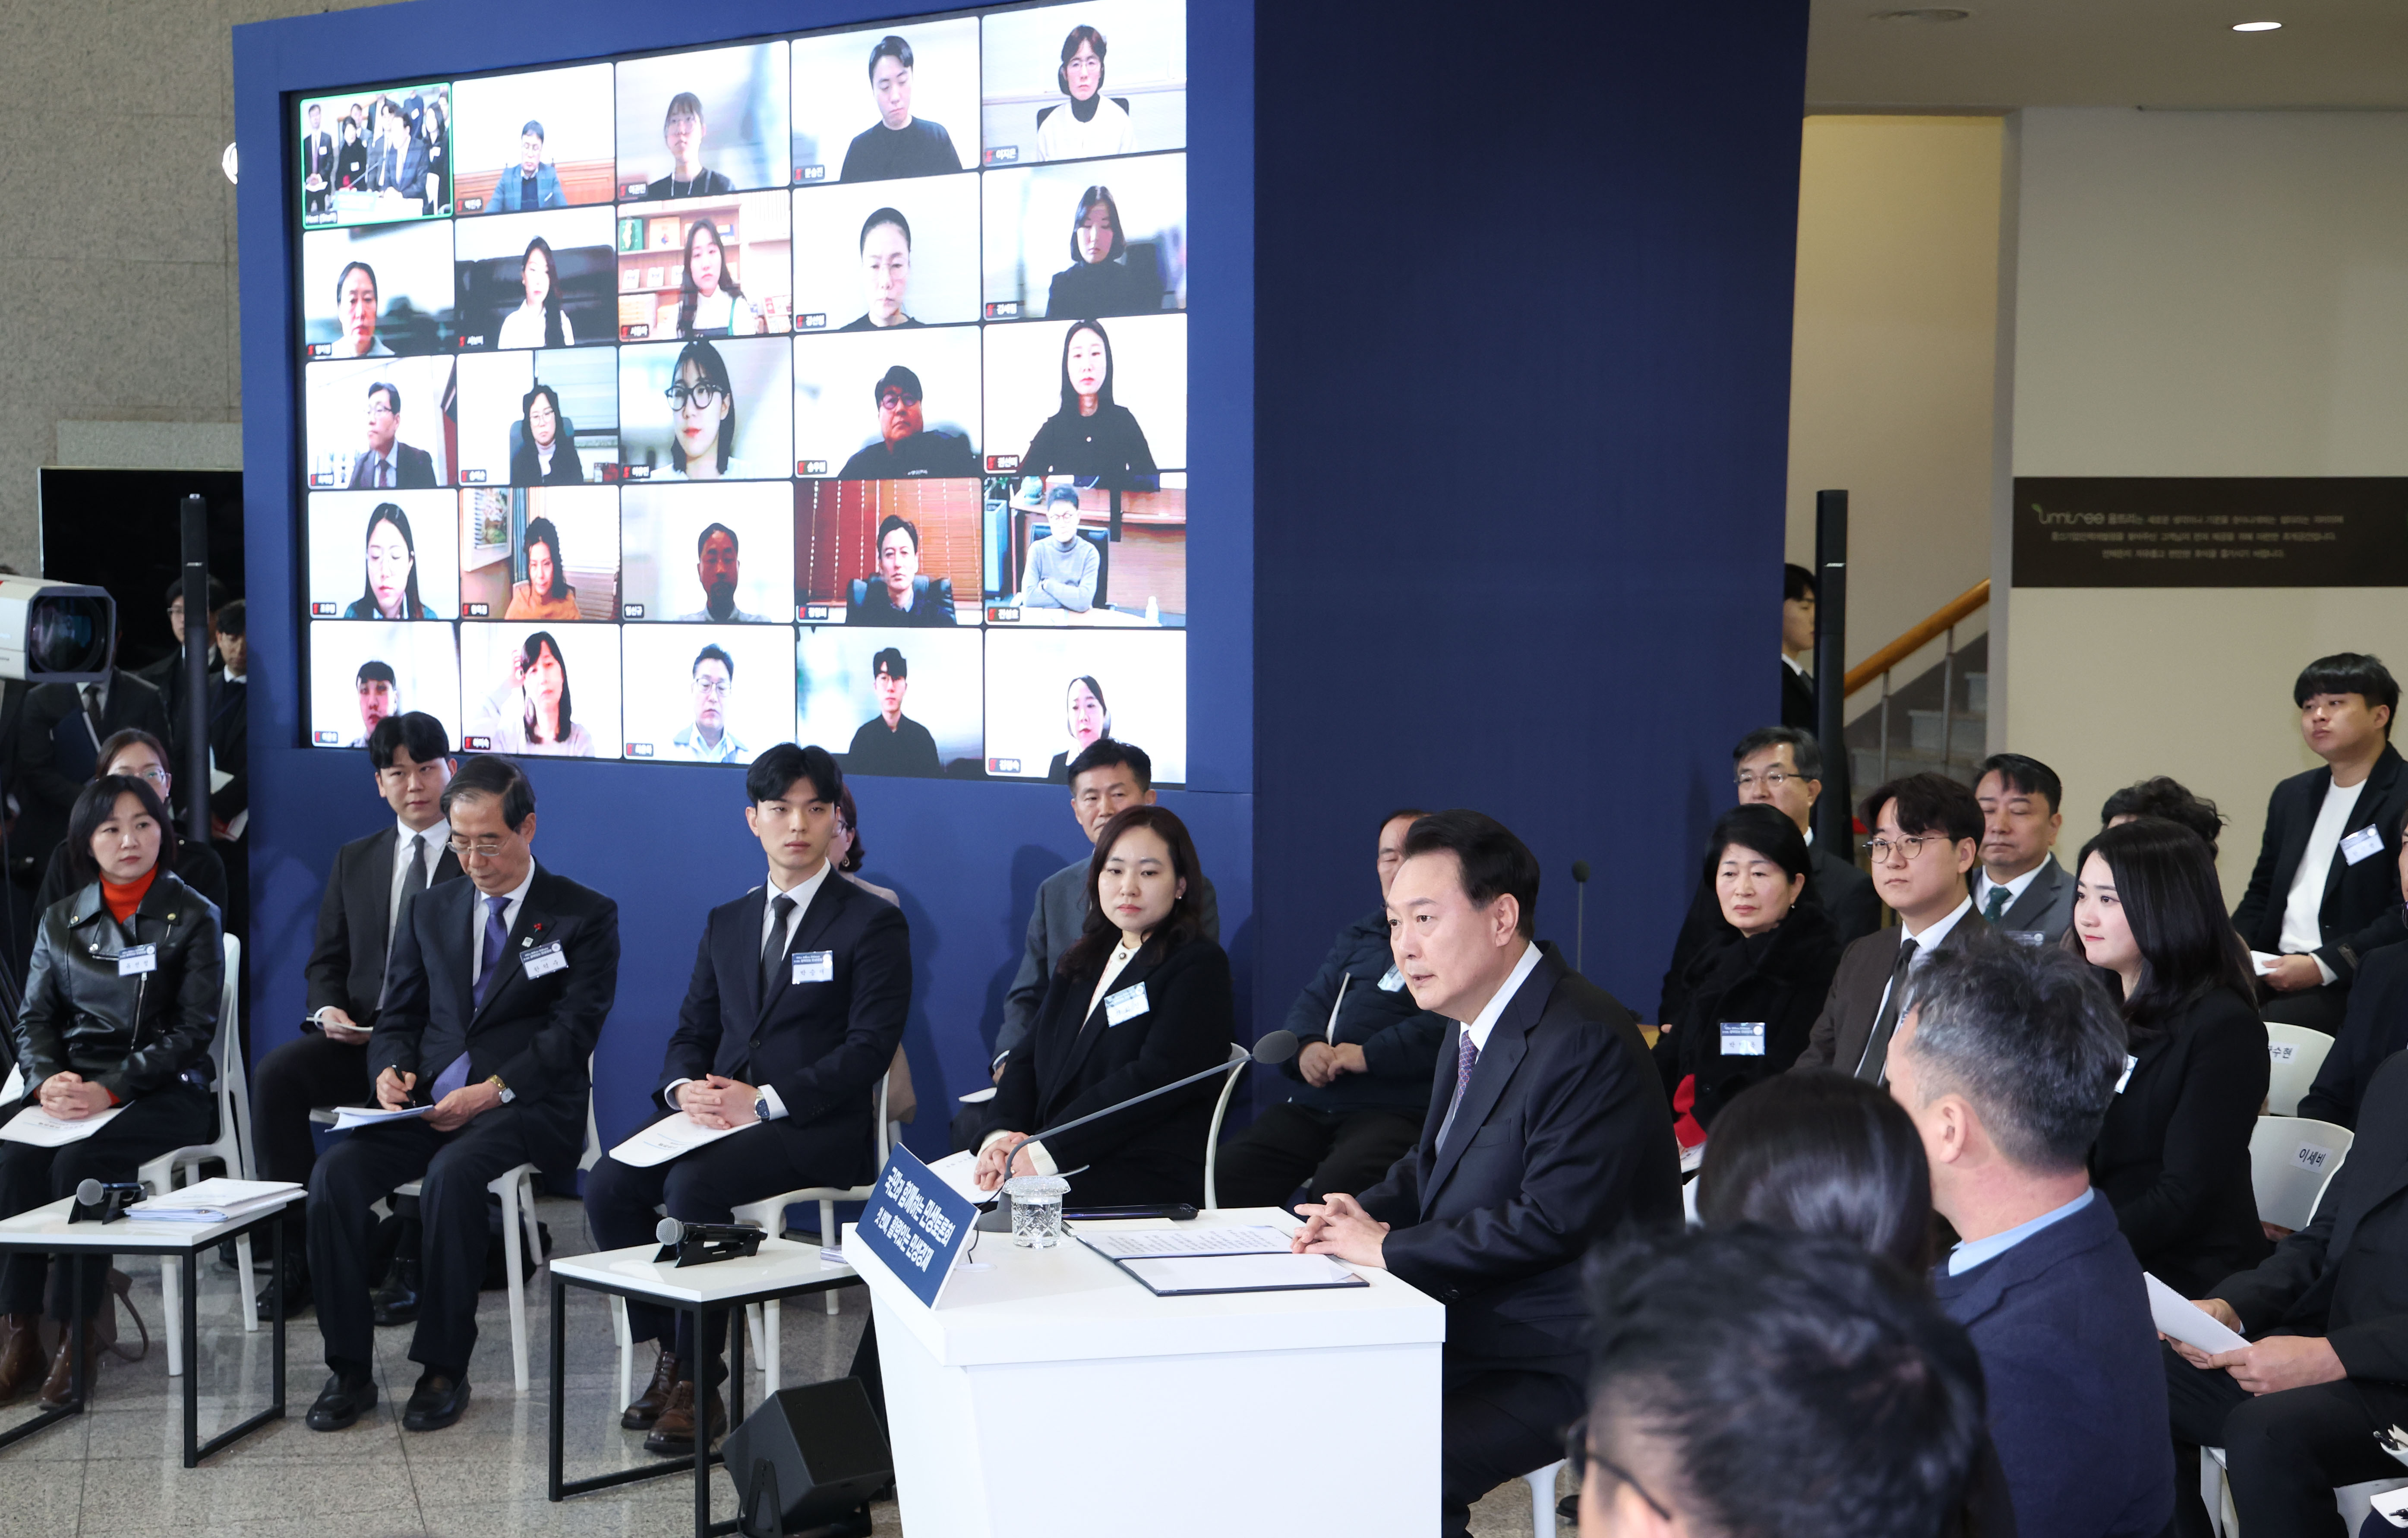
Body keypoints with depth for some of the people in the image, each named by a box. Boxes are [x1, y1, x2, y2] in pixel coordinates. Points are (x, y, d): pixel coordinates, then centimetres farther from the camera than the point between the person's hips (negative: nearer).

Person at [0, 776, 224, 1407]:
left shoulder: (193, 918, 1)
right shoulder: (61, 920, 15)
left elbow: (192, 1030, -6)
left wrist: (110, 1090, -17)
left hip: (164, 1091, -4)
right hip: (73, 1088, 4)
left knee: (79, 1162, -30)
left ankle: (78, 1328, -18)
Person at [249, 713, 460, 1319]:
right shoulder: (354, 861, 19)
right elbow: (325, 961, 19)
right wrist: (328, 1010, -4)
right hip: (359, 1038, 5)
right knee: (273, 1076, -23)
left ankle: (413, 1261, -22)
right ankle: (301, 1254, -17)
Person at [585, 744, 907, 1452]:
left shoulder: (873, 923, 0)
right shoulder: (726, 922, 20)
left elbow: (869, 1048, -9)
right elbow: (693, 1031, 17)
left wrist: (766, 1101, -18)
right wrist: (685, 1088, -7)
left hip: (816, 1127, -6)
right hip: (714, 1110, 6)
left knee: (694, 1185, -31)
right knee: (609, 1186, -19)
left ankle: (699, 1386, -17)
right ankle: (670, 1355, -5)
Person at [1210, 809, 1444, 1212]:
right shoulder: (1359, 936, 28)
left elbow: (1447, 1025, -10)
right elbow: (1311, 1001, 22)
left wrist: (1369, 1054, -16)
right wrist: (1307, 1046, -1)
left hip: (1397, 1109, -6)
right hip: (1313, 1105, 6)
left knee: (1334, 1188, -35)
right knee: (1224, 1172, -17)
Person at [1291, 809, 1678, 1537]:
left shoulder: (1584, 1041, -21)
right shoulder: (1474, 1028, 10)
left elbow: (1553, 1222, -26)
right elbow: (1433, 1165, 22)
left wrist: (1389, 1248, -19)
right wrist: (1366, 1212, 0)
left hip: (1564, 1368, -9)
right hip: (1473, 1336, 10)